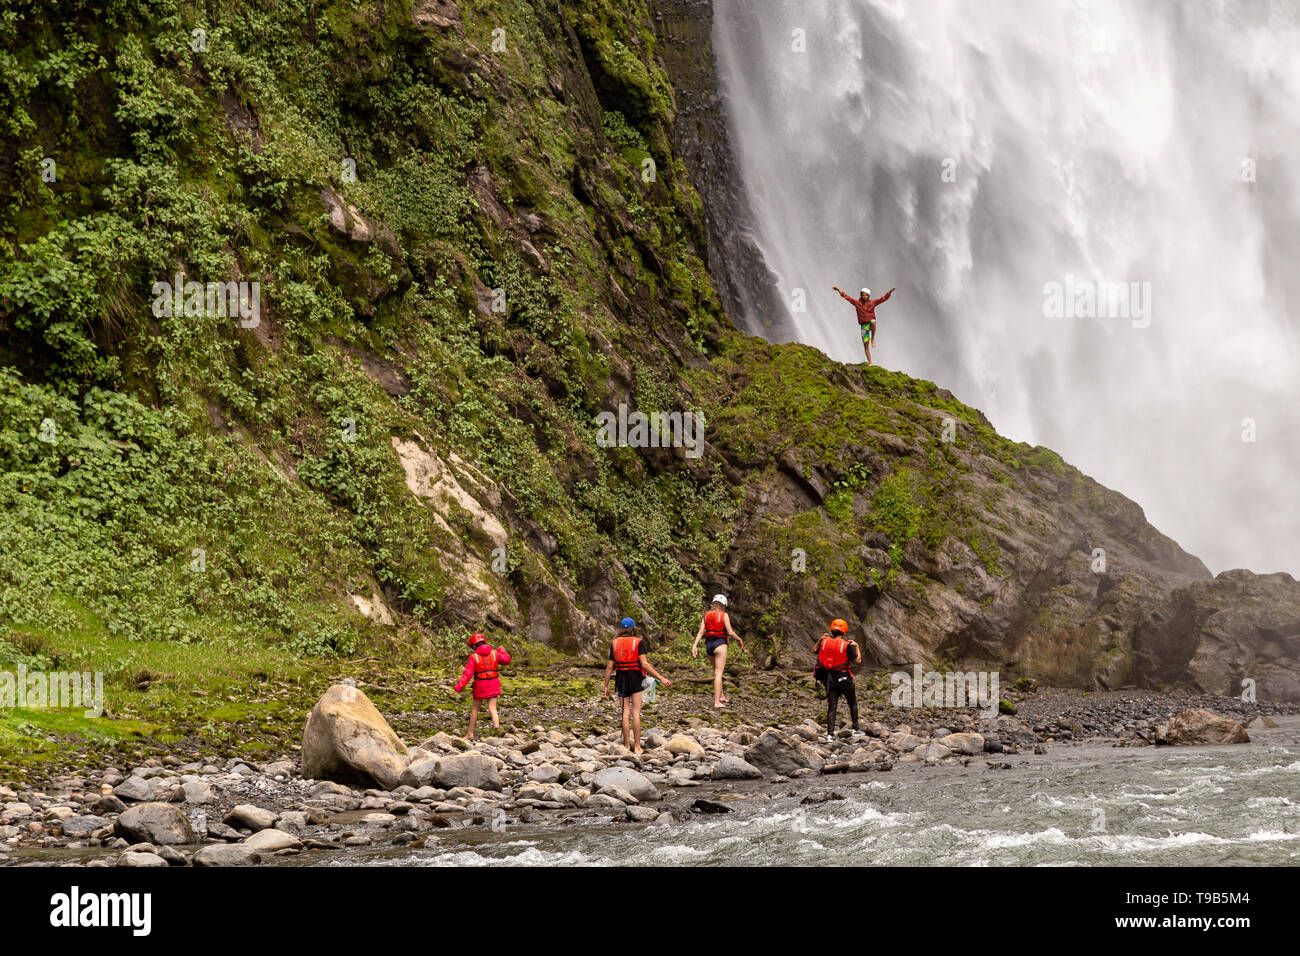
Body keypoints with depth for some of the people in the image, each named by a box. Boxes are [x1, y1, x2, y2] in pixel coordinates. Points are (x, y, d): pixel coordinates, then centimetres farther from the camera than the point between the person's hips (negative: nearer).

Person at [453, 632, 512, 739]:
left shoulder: (474, 657, -11)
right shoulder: (494, 653, -2)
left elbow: (467, 674, -15)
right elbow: (506, 660, 13)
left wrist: (458, 687, -13)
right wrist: (501, 651, 32)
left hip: (480, 686, -2)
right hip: (493, 685, 2)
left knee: (475, 709, 14)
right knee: (492, 709, 2)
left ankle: (470, 734, 22)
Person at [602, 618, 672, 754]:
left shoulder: (615, 643, 7)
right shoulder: (638, 642, -4)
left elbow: (609, 666, 4)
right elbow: (644, 664, -14)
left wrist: (606, 687, 9)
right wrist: (661, 678, -14)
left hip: (621, 679, 3)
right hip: (635, 679, -3)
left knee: (625, 713, 6)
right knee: (636, 713, -2)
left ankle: (627, 746, 3)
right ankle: (637, 747, -4)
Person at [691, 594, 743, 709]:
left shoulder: (706, 615, 9)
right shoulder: (724, 615, -6)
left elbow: (701, 631, 0)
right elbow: (730, 632, -11)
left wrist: (695, 645, -5)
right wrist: (739, 639, 6)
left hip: (709, 645, 6)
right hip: (720, 644, -6)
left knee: (717, 671, 23)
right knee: (718, 673, -6)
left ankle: (720, 697, 30)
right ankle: (717, 703, -11)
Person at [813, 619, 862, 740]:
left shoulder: (824, 642, -4)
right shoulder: (847, 645, -15)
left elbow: (815, 651, 15)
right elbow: (857, 660, -5)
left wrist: (820, 640, 20)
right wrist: (856, 647, 8)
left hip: (829, 680, 3)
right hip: (844, 679, -3)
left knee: (831, 707, 5)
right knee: (852, 703, 20)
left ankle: (830, 734, -3)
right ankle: (855, 729, 24)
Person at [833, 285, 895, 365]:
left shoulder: (872, 302, 0)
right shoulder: (857, 303, 3)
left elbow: (883, 298, -3)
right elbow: (847, 296, 6)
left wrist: (890, 292, -16)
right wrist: (839, 290, 6)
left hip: (871, 324, -1)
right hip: (864, 326, 2)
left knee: (873, 322, -40)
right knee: (866, 345, -2)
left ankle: (873, 339, -19)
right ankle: (870, 363, 5)